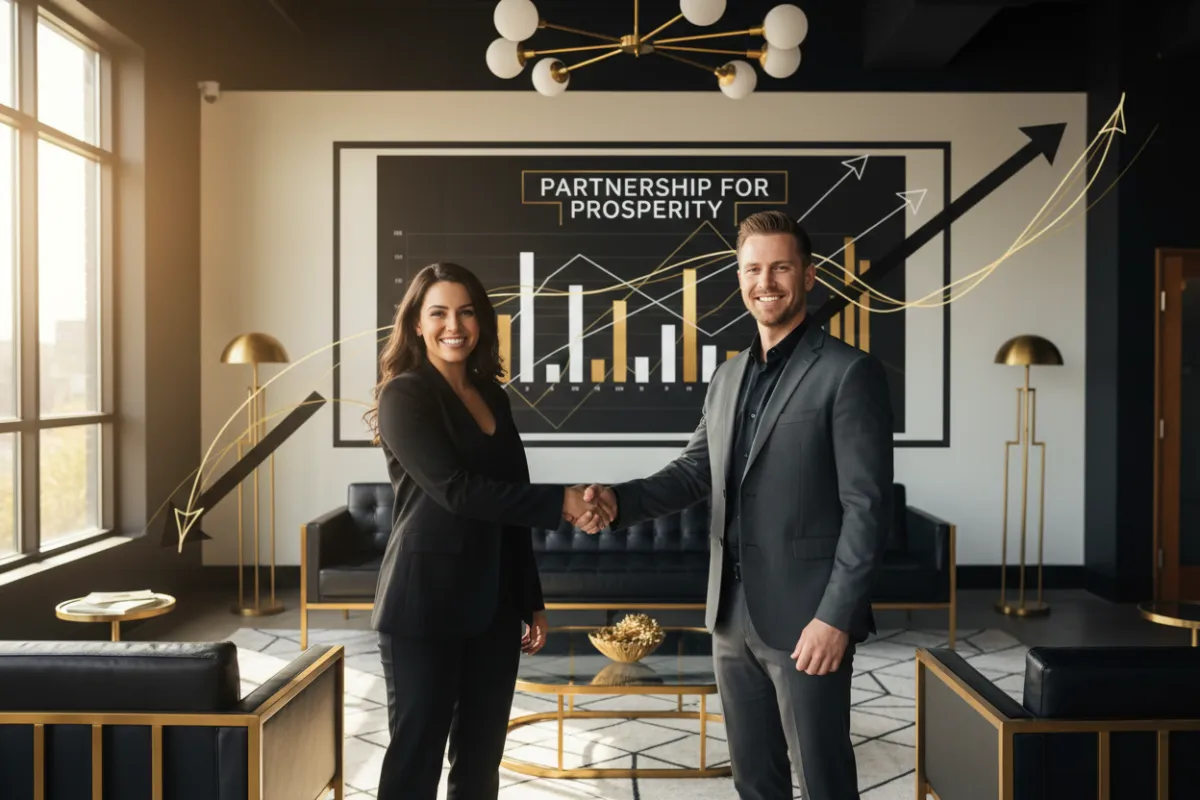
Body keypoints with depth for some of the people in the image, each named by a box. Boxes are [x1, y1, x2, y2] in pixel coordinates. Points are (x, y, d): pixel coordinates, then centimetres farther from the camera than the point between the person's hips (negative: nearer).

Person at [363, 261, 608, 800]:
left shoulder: (492, 396, 11)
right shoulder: (405, 394, -8)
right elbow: (455, 490, -20)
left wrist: (531, 601, 12)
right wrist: (559, 502, -20)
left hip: (492, 605, 6)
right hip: (424, 603, -6)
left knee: (481, 754, 13)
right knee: (417, 752, 3)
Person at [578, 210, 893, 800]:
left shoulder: (849, 372, -10)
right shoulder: (729, 376, 11)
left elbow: (867, 506, -14)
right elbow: (693, 471, 11)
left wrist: (836, 617, -19)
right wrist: (618, 501, -7)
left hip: (805, 618, -6)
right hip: (732, 615, 6)